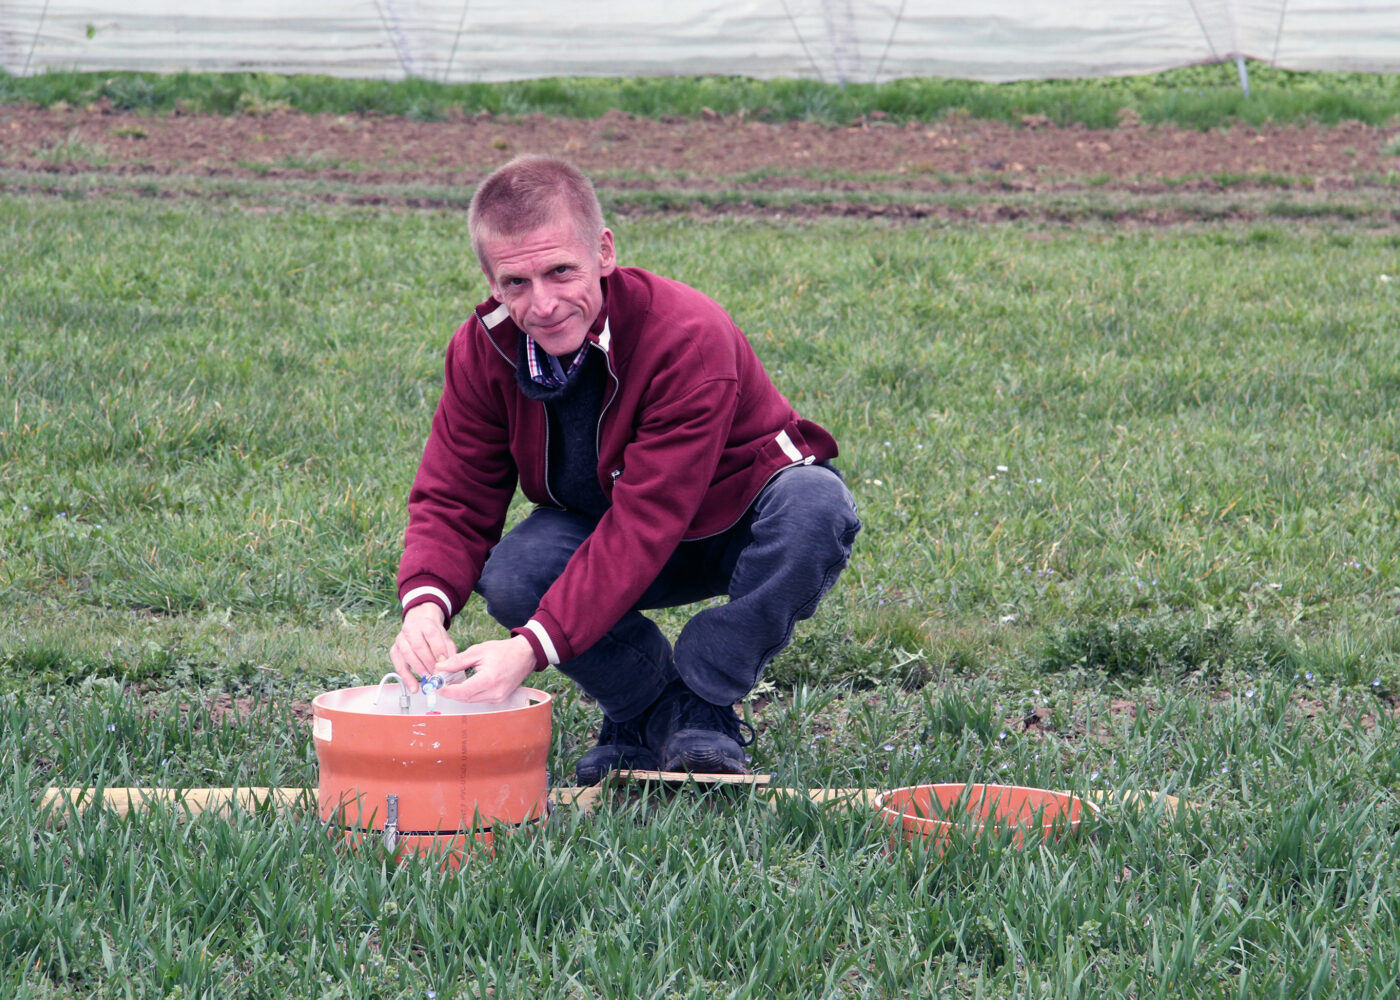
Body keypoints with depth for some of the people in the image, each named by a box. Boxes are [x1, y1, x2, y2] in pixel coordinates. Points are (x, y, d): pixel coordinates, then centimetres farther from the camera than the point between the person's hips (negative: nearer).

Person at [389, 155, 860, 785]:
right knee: (510, 575, -29)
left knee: (814, 503, -38)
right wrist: (425, 605, -39)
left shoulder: (689, 336, -35)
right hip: (601, 528, 3)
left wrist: (533, 648, -49)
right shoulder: (485, 349, -17)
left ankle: (699, 709, -19)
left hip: (738, 528, -3)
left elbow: (645, 524, -39)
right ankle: (646, 710, -3)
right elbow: (453, 500, -14)